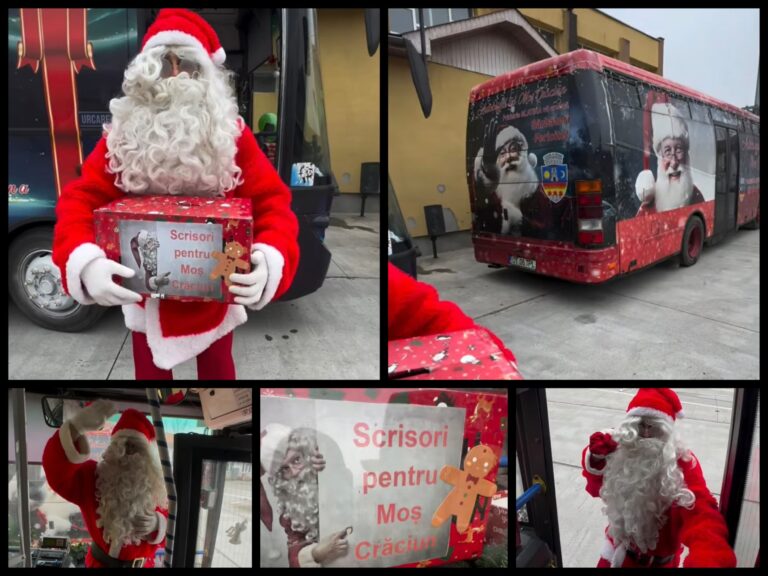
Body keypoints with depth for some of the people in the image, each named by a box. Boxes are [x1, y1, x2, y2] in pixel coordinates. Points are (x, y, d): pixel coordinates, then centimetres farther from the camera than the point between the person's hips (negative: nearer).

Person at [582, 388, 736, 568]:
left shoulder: (682, 462, -22)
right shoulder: (620, 452, -9)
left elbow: (699, 513, -37)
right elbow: (596, 489, 0)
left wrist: (709, 559, -57)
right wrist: (596, 459, -20)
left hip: (659, 558, -2)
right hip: (619, 546, 3)